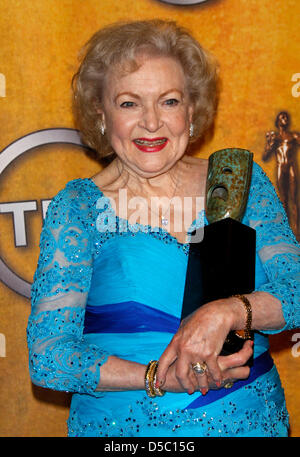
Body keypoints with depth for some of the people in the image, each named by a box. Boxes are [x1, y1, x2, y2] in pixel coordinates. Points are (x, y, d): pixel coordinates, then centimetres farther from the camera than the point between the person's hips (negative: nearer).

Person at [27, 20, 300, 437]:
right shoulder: (78, 207, -8)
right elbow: (48, 355, -14)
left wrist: (225, 312, -28)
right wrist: (160, 377, -27)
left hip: (253, 420, 3)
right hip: (122, 426, -2)